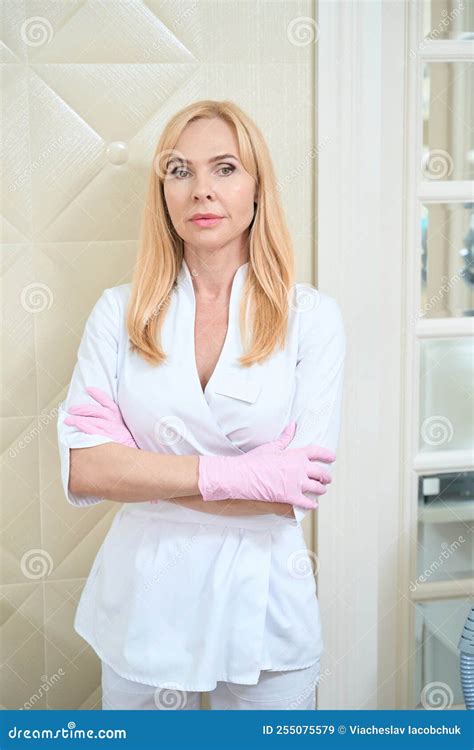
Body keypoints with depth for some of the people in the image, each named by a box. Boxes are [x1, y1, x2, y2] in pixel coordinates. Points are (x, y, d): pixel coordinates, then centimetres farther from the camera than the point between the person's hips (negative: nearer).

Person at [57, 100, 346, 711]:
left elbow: (296, 491, -14)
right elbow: (81, 471, -12)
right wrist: (232, 474, -19)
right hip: (142, 606, 1)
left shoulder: (312, 317, -6)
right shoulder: (119, 312, -2)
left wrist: (138, 468, -14)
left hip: (263, 608, -1)